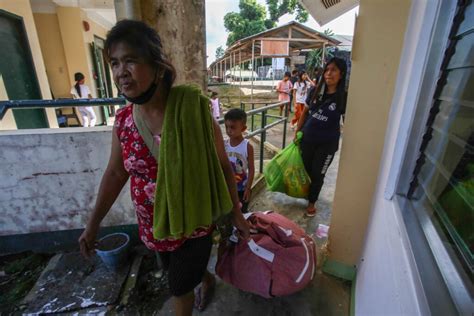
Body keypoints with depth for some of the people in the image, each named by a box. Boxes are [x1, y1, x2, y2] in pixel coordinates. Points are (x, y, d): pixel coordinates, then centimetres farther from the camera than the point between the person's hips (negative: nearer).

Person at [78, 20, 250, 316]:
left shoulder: (194, 113, -23)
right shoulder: (123, 120, -9)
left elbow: (222, 166, -12)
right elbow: (116, 173, 3)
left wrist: (236, 213, -5)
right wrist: (93, 224, 8)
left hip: (194, 224, -4)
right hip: (153, 227, 5)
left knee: (180, 289, 16)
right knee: (183, 276, 30)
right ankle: (207, 279, 65)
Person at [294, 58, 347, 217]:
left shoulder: (343, 97, -12)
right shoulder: (315, 91, -3)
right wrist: (297, 132, 7)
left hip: (327, 143, -3)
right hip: (307, 138, 3)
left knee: (317, 173, 11)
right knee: (304, 168, 15)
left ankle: (311, 202, 32)